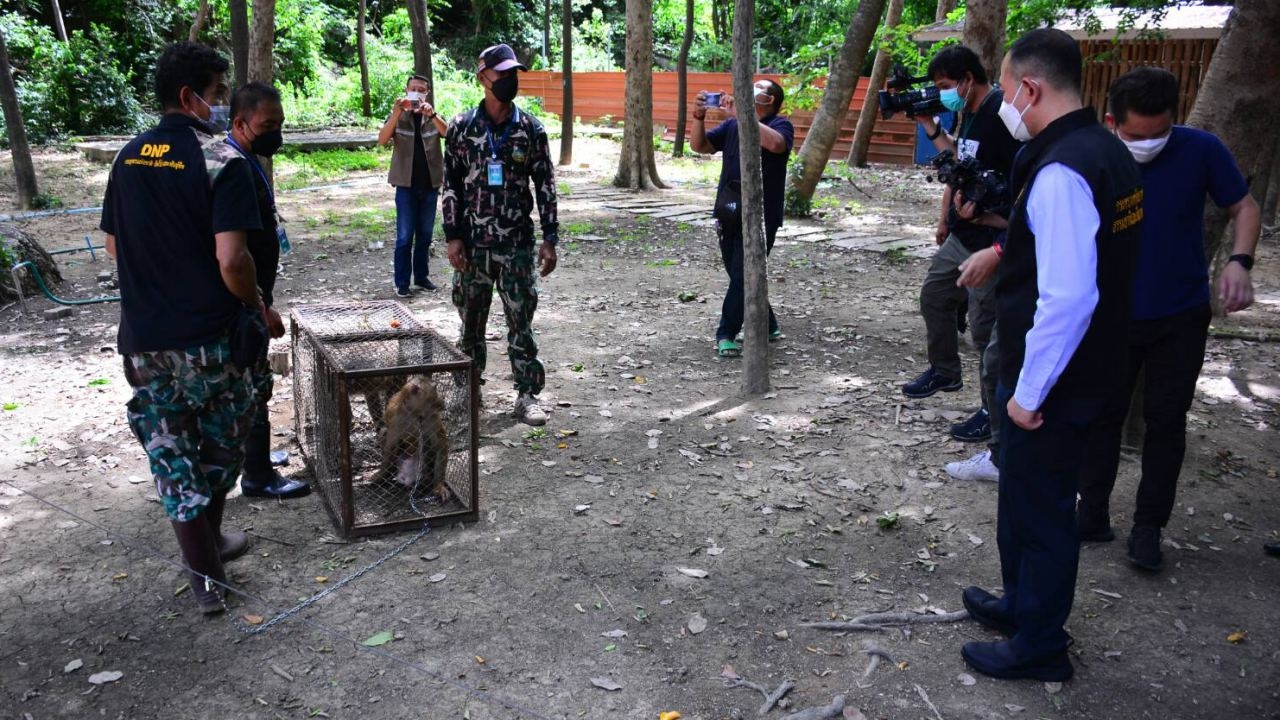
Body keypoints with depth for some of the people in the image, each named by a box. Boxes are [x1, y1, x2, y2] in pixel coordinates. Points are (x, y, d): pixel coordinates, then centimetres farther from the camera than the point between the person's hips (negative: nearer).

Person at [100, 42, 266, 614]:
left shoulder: (128, 158, 6)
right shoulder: (221, 163, -14)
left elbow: (114, 246, 13)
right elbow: (231, 259, -22)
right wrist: (256, 305, -6)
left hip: (142, 337, 5)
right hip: (207, 336, -5)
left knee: (170, 454, 11)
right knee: (219, 443, 18)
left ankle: (205, 576, 15)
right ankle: (210, 541, 35)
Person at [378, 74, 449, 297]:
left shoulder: (434, 116, 6)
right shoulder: (397, 116, 2)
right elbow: (382, 140, -15)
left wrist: (432, 115, -32)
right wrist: (396, 113, -28)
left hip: (430, 184, 2)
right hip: (406, 185, -2)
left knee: (425, 235, 11)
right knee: (405, 236, -2)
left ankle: (421, 276, 22)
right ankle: (402, 282, 3)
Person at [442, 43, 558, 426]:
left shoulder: (531, 128, 1)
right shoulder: (462, 127, 0)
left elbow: (545, 186, 2)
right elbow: (451, 184, 1)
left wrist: (550, 238, -3)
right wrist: (453, 236, -5)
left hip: (517, 243, 0)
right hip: (473, 243, 0)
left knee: (521, 320, 2)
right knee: (471, 319, 10)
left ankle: (527, 394, 11)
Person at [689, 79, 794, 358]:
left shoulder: (780, 125, -3)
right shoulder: (732, 125, 13)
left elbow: (776, 143, -26)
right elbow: (699, 145, 9)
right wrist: (699, 117, -8)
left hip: (761, 215, -6)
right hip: (728, 212, 6)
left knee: (743, 275, -7)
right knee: (739, 275, 13)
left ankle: (726, 335, -1)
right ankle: (767, 327, 28)